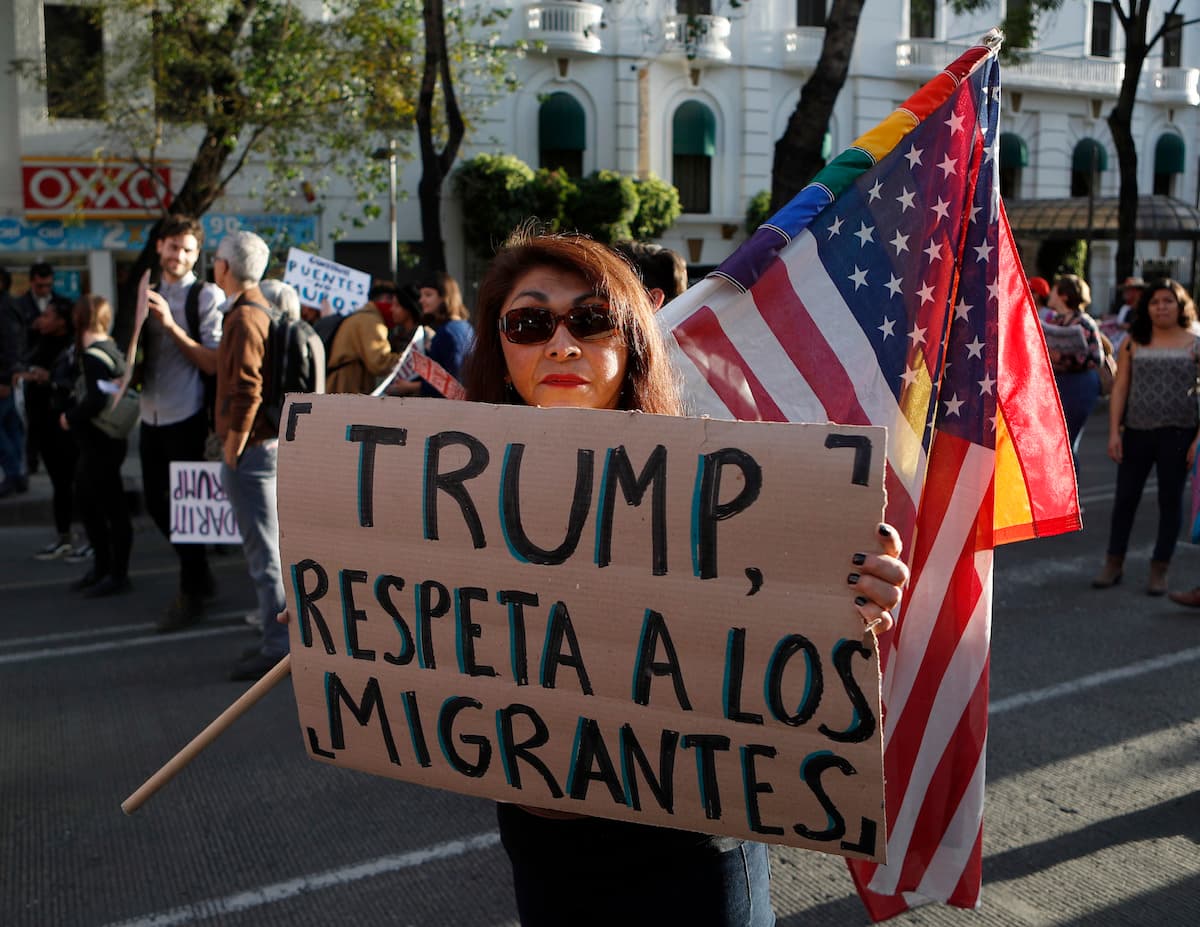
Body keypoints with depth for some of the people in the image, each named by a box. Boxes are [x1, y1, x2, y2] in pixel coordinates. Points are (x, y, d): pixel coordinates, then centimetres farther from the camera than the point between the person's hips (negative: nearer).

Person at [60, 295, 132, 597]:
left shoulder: (94, 355, -17)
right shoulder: (110, 349, 11)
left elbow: (96, 400, -27)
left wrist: (70, 418, -13)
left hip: (100, 444, -10)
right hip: (95, 442, 10)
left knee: (112, 507, -2)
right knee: (87, 501, 19)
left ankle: (118, 575, 7)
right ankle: (102, 568, 29)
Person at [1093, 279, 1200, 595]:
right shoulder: (1133, 343, 6)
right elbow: (1119, 389, 5)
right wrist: (1114, 432, -2)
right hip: (1137, 432, 2)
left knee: (1170, 501, 6)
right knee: (1125, 498, 6)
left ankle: (1159, 570, 16)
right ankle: (1114, 564, 19)